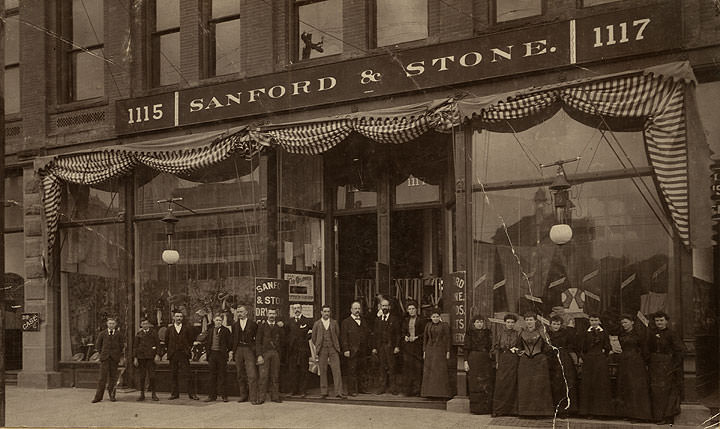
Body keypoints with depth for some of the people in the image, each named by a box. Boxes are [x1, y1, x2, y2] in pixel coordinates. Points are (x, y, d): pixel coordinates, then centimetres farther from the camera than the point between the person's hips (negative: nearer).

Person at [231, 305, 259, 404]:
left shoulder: (253, 324, 5)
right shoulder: (235, 325, 15)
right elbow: (233, 339, 15)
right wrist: (232, 351, 7)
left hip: (249, 349, -4)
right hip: (238, 350, 4)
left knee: (252, 375, -11)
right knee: (240, 375, 7)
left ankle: (253, 398, -12)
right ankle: (243, 396, 17)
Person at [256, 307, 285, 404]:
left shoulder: (279, 325, 14)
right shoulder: (262, 326, 6)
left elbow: (283, 339, 3)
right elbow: (258, 341, 1)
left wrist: (281, 328, -6)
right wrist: (259, 355, -7)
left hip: (276, 353, 3)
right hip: (265, 352, -3)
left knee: (275, 376, 3)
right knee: (263, 376, -7)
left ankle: (275, 396, 10)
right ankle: (261, 398, -4)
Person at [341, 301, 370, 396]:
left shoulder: (364, 321, 18)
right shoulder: (346, 322, 1)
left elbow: (368, 335, 20)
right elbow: (344, 337, -5)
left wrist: (368, 347, 10)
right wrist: (346, 350, -13)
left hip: (363, 351, 5)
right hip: (352, 351, -5)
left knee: (362, 370, 8)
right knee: (352, 371, -3)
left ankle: (360, 388, 18)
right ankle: (352, 390, 2)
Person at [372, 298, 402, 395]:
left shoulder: (394, 319, 4)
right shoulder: (377, 320, 13)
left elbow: (398, 334, 0)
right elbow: (375, 334, 12)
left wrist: (397, 346, -9)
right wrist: (374, 347, 5)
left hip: (391, 346, -3)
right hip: (380, 346, 3)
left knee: (392, 367, -4)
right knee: (383, 368, 3)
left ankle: (393, 388, 1)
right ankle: (383, 387, 7)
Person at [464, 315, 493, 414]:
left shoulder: (487, 333, 12)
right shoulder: (470, 333, 1)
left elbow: (490, 347, 16)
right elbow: (467, 348, -2)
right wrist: (466, 361, -8)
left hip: (486, 360, 4)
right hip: (474, 360, -4)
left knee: (486, 384, 2)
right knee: (475, 383, -2)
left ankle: (486, 408, 7)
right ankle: (476, 408, 2)